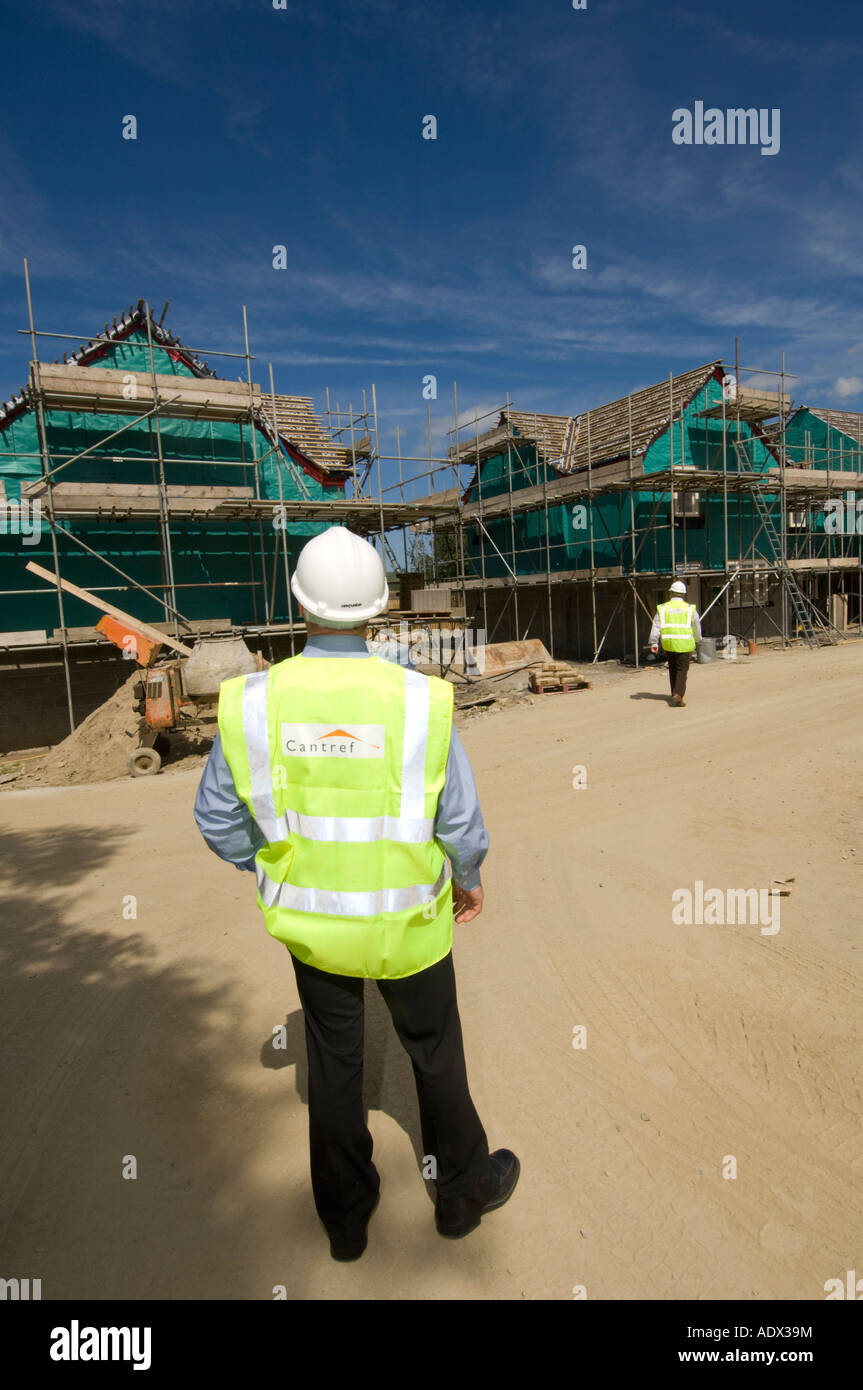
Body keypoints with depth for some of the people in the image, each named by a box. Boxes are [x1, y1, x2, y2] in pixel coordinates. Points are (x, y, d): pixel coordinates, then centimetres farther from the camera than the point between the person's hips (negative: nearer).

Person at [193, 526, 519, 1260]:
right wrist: (470, 880, 8)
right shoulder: (419, 699, -23)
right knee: (435, 1051, 23)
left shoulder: (254, 701, -18)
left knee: (334, 1062, 24)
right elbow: (462, 824, -14)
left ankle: (347, 1212, 43)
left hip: (310, 919, 2)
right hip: (405, 920, -1)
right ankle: (464, 1189, 46)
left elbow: (219, 818, -6)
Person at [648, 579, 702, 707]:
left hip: (669, 644, 2)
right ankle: (678, 695, -15)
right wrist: (697, 639, 28)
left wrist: (654, 643, -1)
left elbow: (656, 626, -3)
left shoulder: (663, 608, 2)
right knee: (682, 670, 0)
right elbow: (697, 628, 11)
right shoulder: (690, 609, 1)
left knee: (673, 669, 17)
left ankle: (675, 694, 24)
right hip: (685, 644, -2)